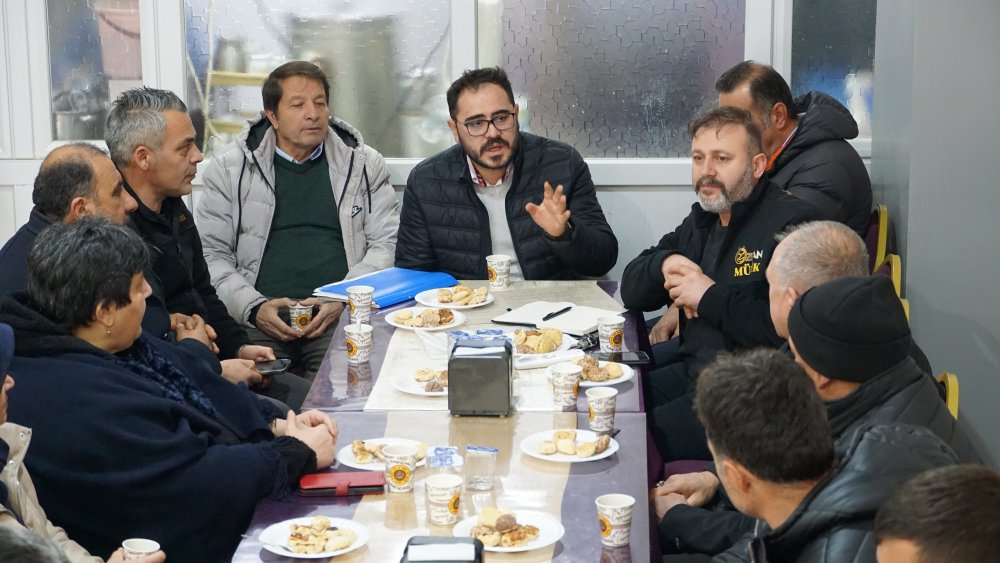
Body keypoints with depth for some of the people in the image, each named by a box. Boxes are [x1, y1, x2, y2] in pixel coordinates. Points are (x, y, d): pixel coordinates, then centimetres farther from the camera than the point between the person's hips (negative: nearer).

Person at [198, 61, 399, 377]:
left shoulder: (364, 165, 15)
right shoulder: (230, 170, 12)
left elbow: (386, 244, 9)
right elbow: (211, 253, 8)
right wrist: (253, 308, -8)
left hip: (341, 314, 1)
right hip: (260, 320, 0)